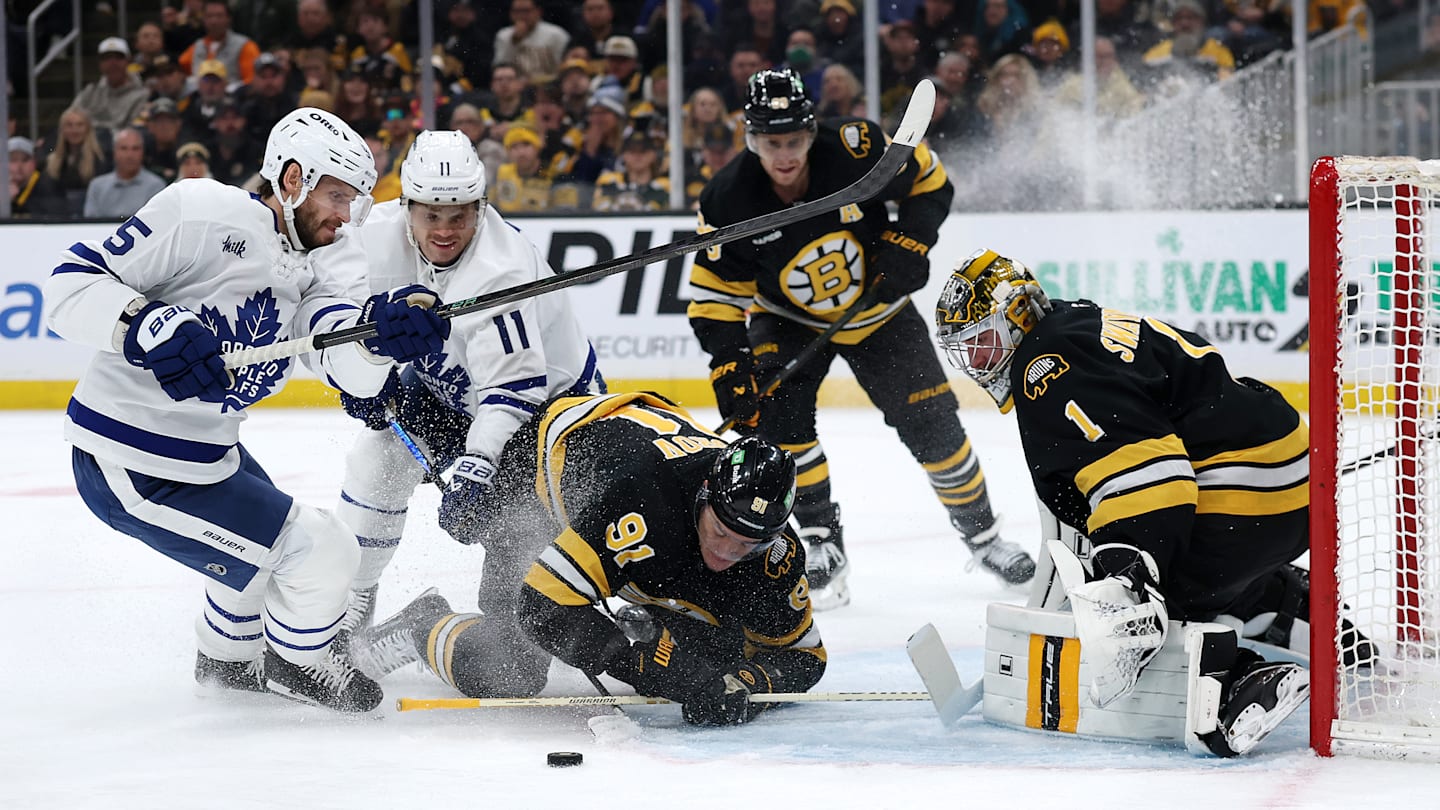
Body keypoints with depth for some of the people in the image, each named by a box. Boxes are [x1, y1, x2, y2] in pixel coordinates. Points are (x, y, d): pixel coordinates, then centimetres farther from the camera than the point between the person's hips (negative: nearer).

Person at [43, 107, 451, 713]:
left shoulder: (304, 277, 7)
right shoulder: (201, 212, -18)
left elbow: (349, 366, -12)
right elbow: (73, 282, -20)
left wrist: (380, 330, -34)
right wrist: (150, 327, -36)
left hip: (206, 452, 10)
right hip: (131, 469, -10)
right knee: (321, 555, -6)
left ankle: (227, 658, 57)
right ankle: (296, 660, 22)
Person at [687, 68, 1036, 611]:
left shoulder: (856, 152, -28)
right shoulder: (728, 202, -25)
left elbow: (928, 179, -11)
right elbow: (716, 295, -18)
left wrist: (909, 240, -24)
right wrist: (729, 367, -28)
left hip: (878, 311, 0)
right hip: (788, 320, 0)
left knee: (931, 424, 0)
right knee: (777, 411, -23)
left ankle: (981, 533, 23)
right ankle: (823, 545, -9)